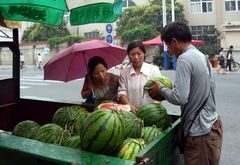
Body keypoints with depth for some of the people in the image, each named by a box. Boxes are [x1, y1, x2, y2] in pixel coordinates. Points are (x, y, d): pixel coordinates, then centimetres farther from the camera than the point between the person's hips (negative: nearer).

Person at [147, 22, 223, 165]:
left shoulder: (185, 58, -17)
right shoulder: (202, 56, 11)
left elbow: (180, 98, -23)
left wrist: (161, 89, -7)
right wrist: (170, 88, 11)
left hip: (200, 132, -9)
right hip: (212, 124, 9)